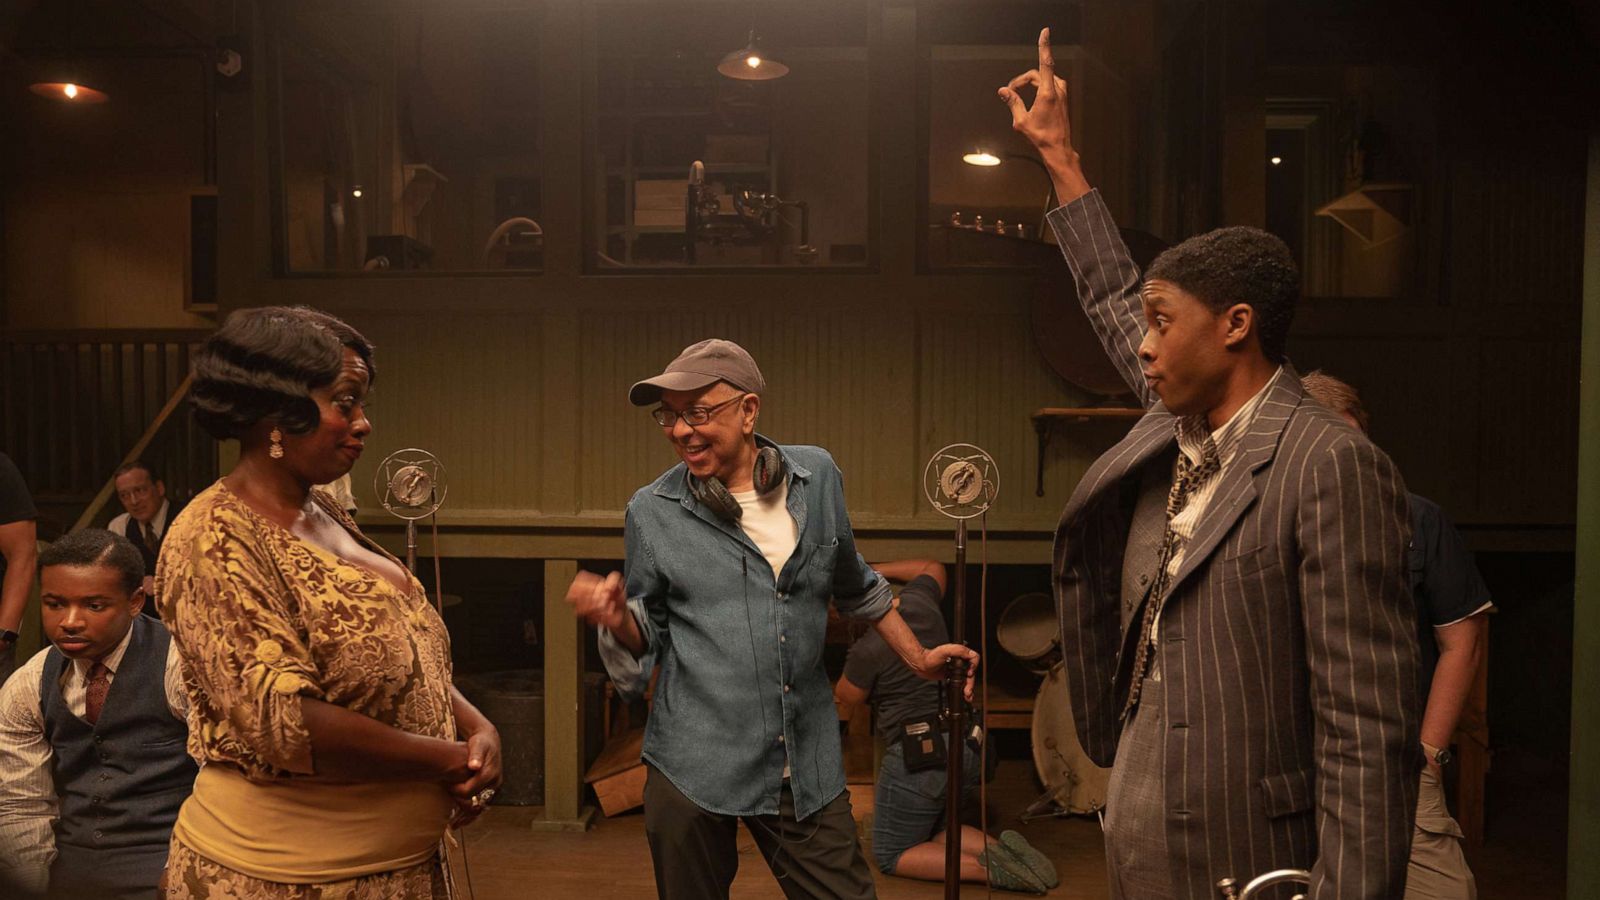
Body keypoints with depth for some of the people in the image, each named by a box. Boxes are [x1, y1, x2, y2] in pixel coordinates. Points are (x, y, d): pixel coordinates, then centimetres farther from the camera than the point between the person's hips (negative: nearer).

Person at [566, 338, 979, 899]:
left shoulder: (817, 476, 3)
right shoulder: (652, 511, -3)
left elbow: (853, 585, 19)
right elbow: (646, 639, 5)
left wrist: (918, 657, 22)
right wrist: (616, 618, -15)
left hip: (807, 766, 2)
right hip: (694, 768, -1)